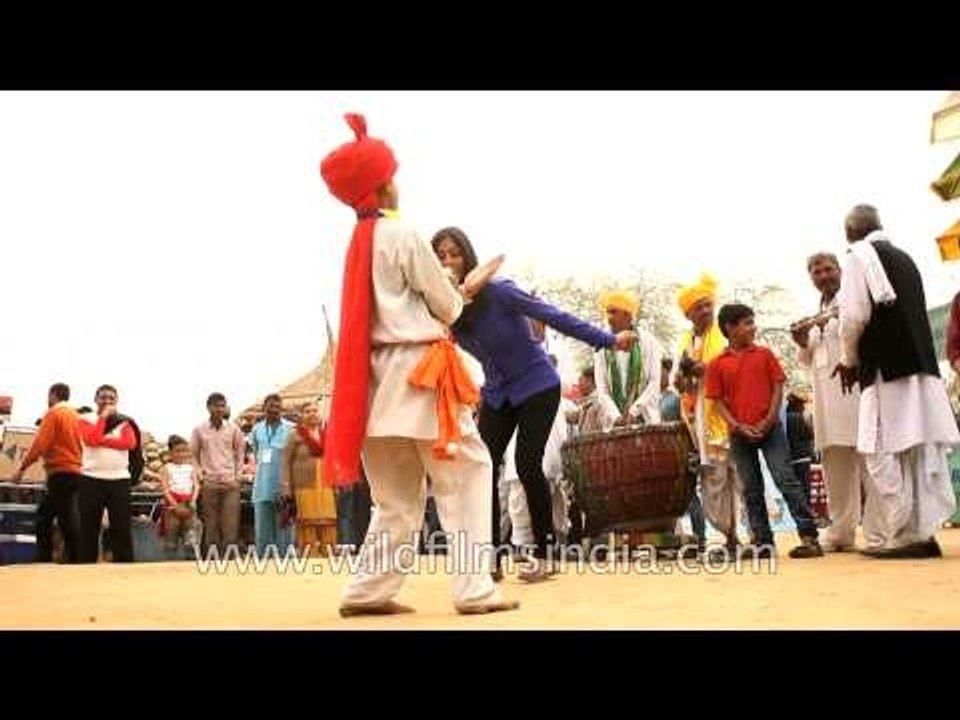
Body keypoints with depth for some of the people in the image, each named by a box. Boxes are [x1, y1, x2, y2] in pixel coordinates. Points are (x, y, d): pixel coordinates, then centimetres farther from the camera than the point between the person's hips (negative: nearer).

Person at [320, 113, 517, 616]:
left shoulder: (359, 245, 13)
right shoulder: (404, 236, -8)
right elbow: (447, 308, -2)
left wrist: (444, 297, 15)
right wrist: (458, 296, 19)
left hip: (380, 373, 8)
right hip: (420, 371, -7)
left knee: (397, 495, 13)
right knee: (465, 474, -1)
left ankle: (367, 590, 11)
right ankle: (474, 588, -6)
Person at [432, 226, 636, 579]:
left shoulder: (497, 291, -22)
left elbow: (552, 316, -22)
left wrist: (609, 340, -23)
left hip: (538, 386, -5)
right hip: (497, 394, 5)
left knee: (527, 466, -13)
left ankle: (545, 554, 3)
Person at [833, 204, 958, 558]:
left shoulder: (858, 257, -3)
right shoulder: (904, 258, 19)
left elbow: (854, 316, -12)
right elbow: (915, 313, 20)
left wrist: (848, 360, 4)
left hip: (886, 366, -8)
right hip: (919, 361, 8)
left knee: (883, 453, -4)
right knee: (921, 450, 7)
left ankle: (903, 536, -6)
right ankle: (923, 531, 9)